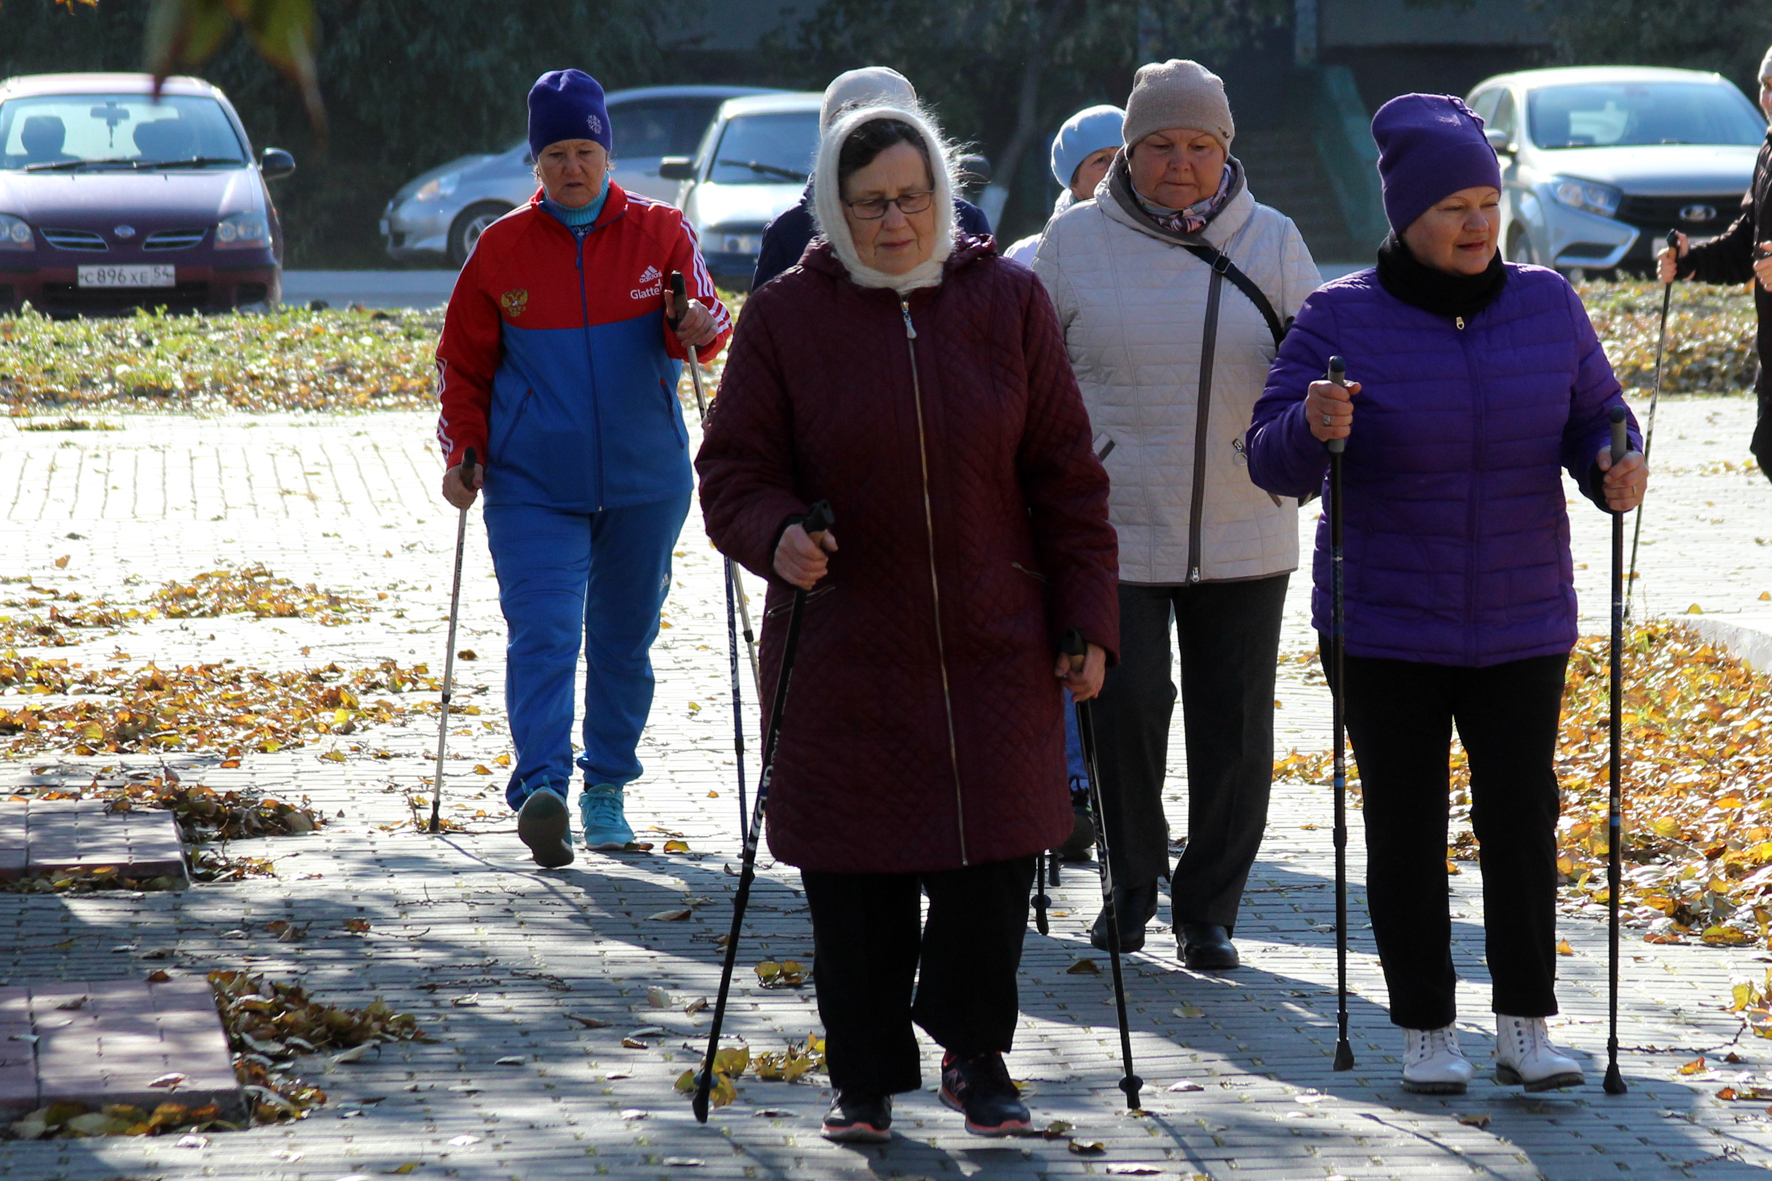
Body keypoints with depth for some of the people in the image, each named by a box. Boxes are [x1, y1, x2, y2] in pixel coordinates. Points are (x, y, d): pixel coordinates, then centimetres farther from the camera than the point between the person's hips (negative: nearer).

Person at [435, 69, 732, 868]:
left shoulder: (658, 232, 2)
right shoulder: (500, 248, 3)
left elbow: (706, 320, -5)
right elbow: (462, 361, 11)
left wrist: (697, 326, -29)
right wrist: (463, 452, -1)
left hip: (644, 484, 1)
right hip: (533, 488, -1)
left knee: (625, 638, 12)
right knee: (542, 636, -16)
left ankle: (607, 788, 27)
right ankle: (541, 792, -27)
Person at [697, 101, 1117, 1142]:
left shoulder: (1008, 301, 4)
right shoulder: (787, 316, 0)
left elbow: (1065, 475, 6)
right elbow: (736, 471, 2)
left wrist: (1086, 620, 2)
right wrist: (775, 537, -20)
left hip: (994, 649, 1)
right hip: (842, 651, -1)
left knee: (991, 862, 0)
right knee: (853, 879, 2)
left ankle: (976, 1054, 22)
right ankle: (867, 1077, 18)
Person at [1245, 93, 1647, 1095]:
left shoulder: (1548, 306, 1)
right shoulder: (1341, 320, -7)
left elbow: (1595, 419, 9)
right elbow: (1274, 464, -8)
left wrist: (1615, 471, -14)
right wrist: (1312, 430, -31)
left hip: (1521, 624, 2)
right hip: (1385, 628, -2)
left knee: (1522, 820, 2)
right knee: (1407, 832, 4)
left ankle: (1528, 1028, 11)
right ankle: (1426, 1031, 15)